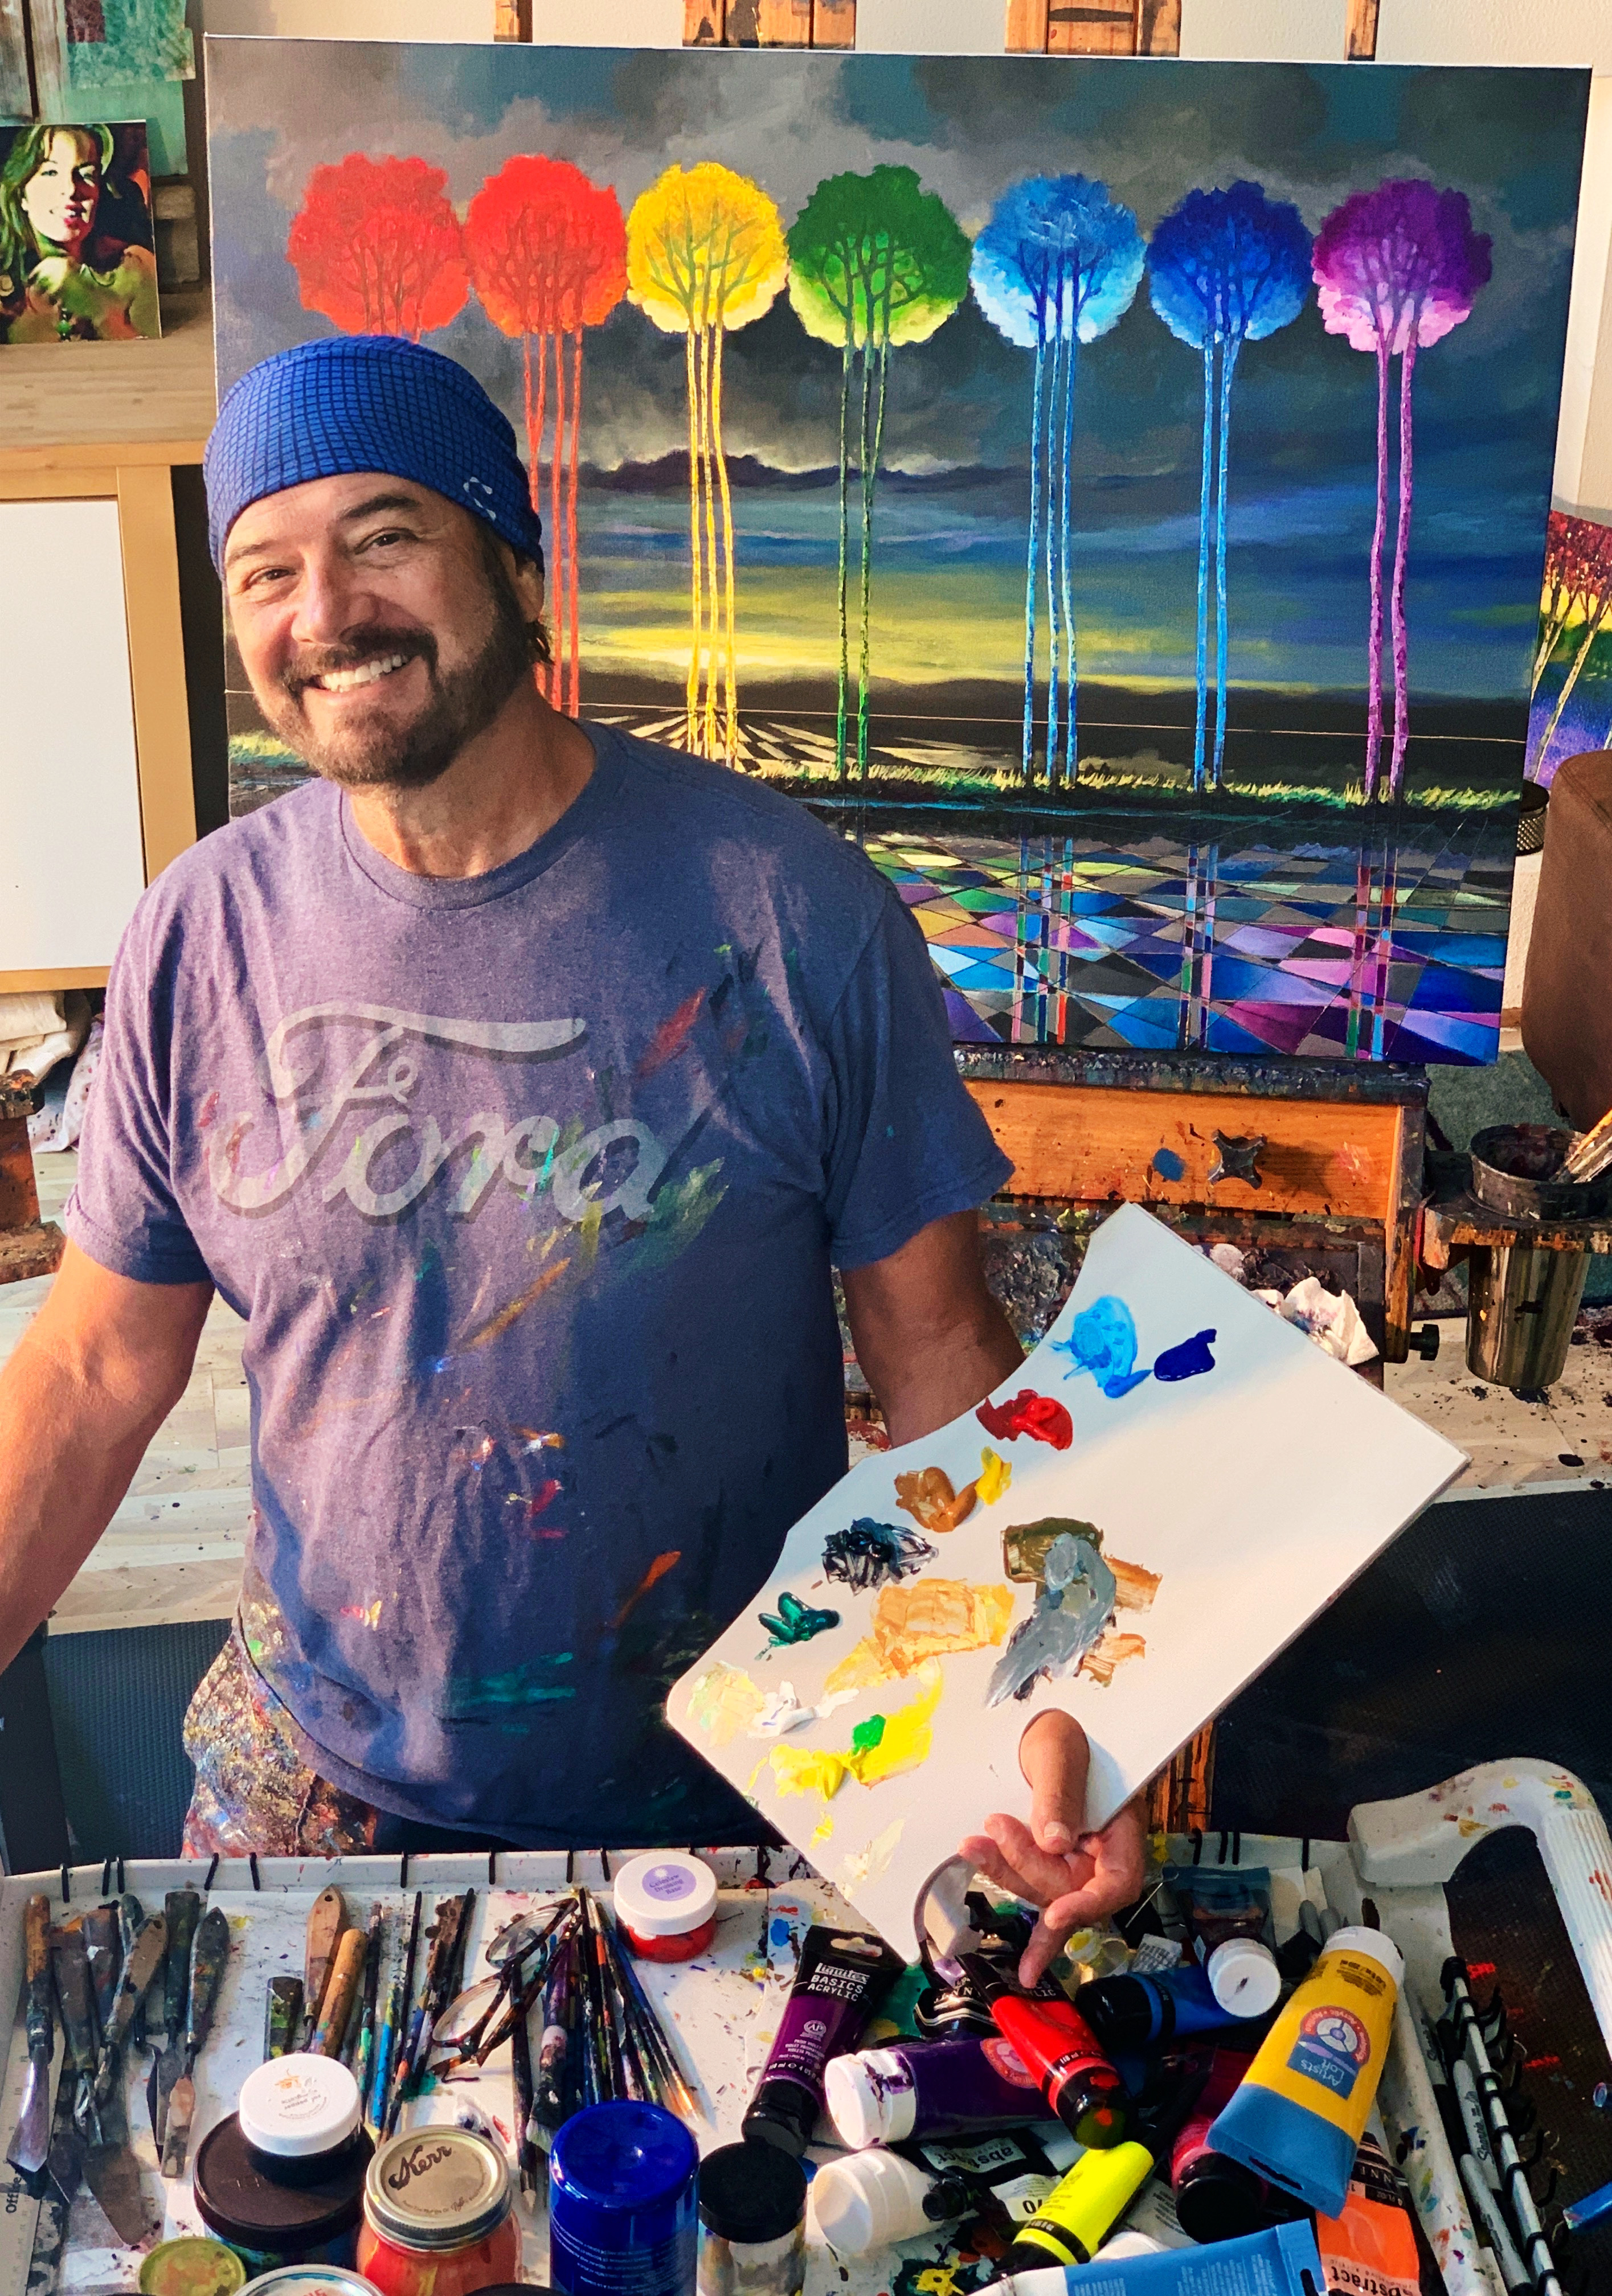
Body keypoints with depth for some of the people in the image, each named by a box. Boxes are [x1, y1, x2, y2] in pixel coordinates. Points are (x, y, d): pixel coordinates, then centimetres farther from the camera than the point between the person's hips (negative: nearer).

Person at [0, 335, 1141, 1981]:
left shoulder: (787, 911, -15)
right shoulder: (205, 934, -7)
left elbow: (935, 1345, -11)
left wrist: (1041, 1701, -20)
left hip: (734, 1783, -1)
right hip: (322, 1776, 2)